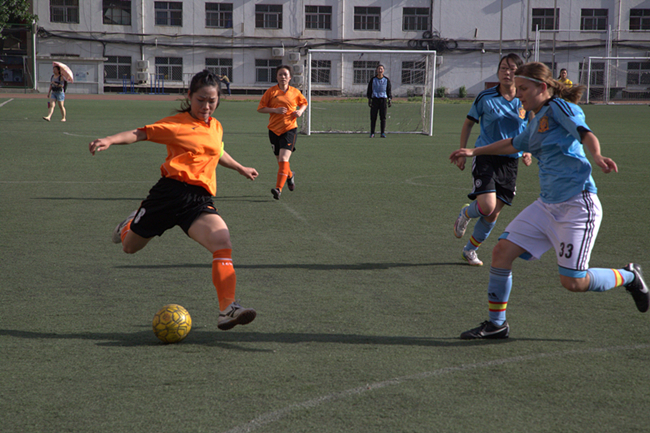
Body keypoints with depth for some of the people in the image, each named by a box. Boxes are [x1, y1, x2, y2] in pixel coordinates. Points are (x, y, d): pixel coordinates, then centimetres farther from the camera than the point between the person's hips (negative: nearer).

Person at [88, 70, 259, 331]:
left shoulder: (216, 127, 18)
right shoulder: (177, 124, 0)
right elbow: (141, 133, -6)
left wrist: (241, 168, 52)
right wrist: (110, 140, -22)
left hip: (200, 199, 3)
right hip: (171, 191, -3)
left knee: (223, 243, -24)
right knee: (129, 246, 12)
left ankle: (227, 310, -29)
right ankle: (131, 224, 51)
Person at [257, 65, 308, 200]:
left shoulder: (295, 92, 5)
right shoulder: (271, 91, 0)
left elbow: (304, 103, 23)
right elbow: (260, 108, 0)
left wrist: (300, 111, 1)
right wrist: (275, 110, -15)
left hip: (290, 129, -2)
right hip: (274, 130, 2)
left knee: (283, 159, -18)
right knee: (280, 161, 13)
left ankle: (278, 189, -24)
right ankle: (290, 176, 46)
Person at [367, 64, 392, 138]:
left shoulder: (386, 80, 8)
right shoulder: (373, 79, 6)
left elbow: (389, 90, 12)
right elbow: (369, 90, 8)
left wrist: (390, 99, 3)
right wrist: (369, 99, 1)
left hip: (383, 99, 0)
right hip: (375, 99, 0)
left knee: (383, 117, -2)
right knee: (373, 117, -2)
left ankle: (383, 133, 1)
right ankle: (372, 133, 2)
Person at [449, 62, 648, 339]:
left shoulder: (559, 106, -6)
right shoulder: (536, 123, 18)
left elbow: (585, 132, -23)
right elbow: (513, 144, 37)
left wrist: (597, 156, -45)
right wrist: (474, 152, 44)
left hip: (577, 204, -8)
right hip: (547, 204, 8)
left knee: (573, 281, -10)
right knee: (502, 251, -1)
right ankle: (496, 324, 12)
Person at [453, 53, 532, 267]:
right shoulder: (485, 97, -5)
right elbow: (469, 123, 8)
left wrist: (528, 151, -2)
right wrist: (462, 153, 4)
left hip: (510, 161, 3)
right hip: (485, 156, -3)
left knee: (493, 214, 4)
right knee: (487, 206, -20)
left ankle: (470, 250, 25)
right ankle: (466, 213, 17)